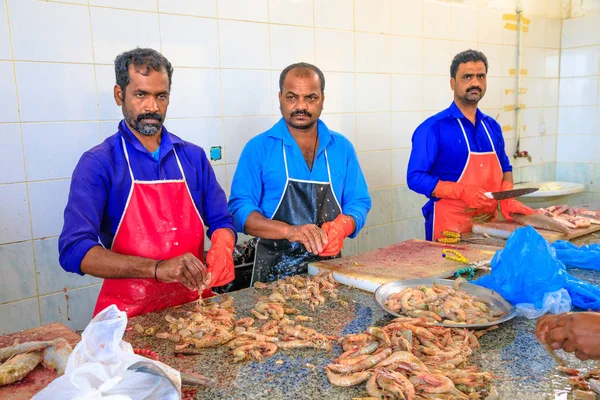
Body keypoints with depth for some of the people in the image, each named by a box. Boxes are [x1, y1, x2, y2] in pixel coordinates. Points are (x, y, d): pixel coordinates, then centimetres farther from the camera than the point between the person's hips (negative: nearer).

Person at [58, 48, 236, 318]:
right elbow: (74, 250, -14)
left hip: (194, 304, 3)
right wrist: (157, 268, -26)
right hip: (130, 314, -2)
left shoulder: (193, 157, 6)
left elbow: (221, 223, 10)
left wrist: (221, 250, -12)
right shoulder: (98, 163, -5)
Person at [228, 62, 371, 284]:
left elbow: (358, 203, 7)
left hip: (329, 268, 3)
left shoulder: (342, 147, 4)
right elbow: (240, 210, -10)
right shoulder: (258, 148, -4)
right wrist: (290, 231, -26)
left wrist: (341, 227, -16)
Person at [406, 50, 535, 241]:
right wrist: (462, 191, -24)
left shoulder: (492, 126, 9)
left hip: (489, 224, 6)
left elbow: (504, 168, 19)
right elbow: (416, 177, -15)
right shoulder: (433, 128, -12)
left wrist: (507, 198, 0)